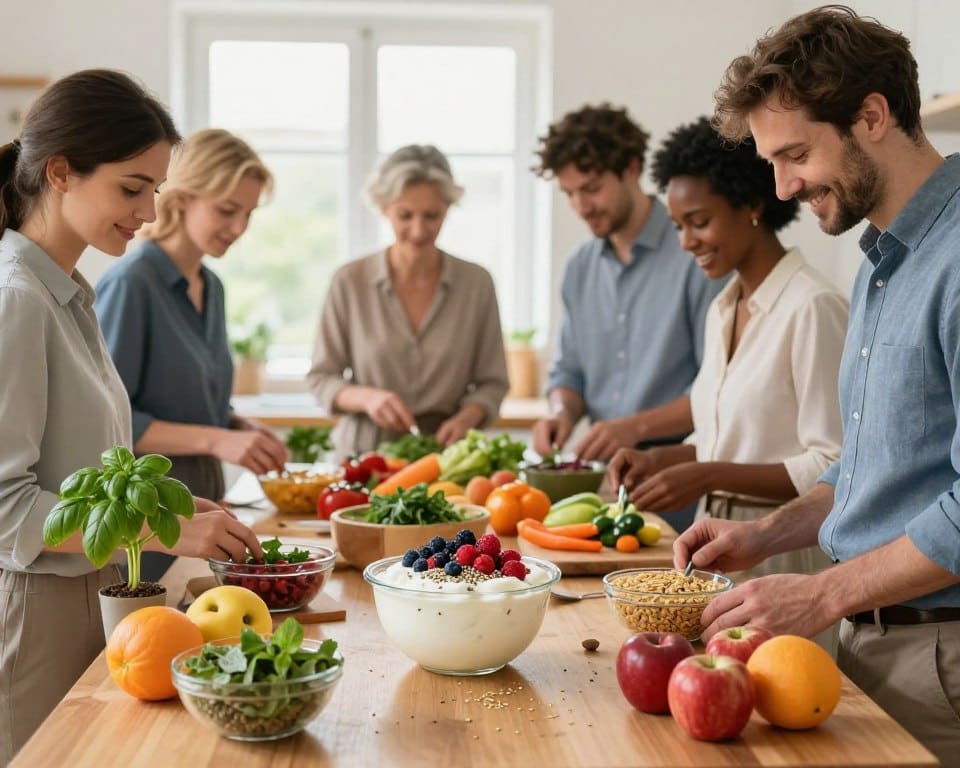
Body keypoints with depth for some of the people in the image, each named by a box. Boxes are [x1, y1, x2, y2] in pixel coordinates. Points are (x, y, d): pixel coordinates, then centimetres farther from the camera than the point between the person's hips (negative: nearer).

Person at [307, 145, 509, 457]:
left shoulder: (476, 282, 2)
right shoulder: (349, 281, 0)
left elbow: (491, 383, 8)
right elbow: (321, 380, 5)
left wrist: (465, 418, -11)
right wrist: (366, 398, -13)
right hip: (364, 452, 0)